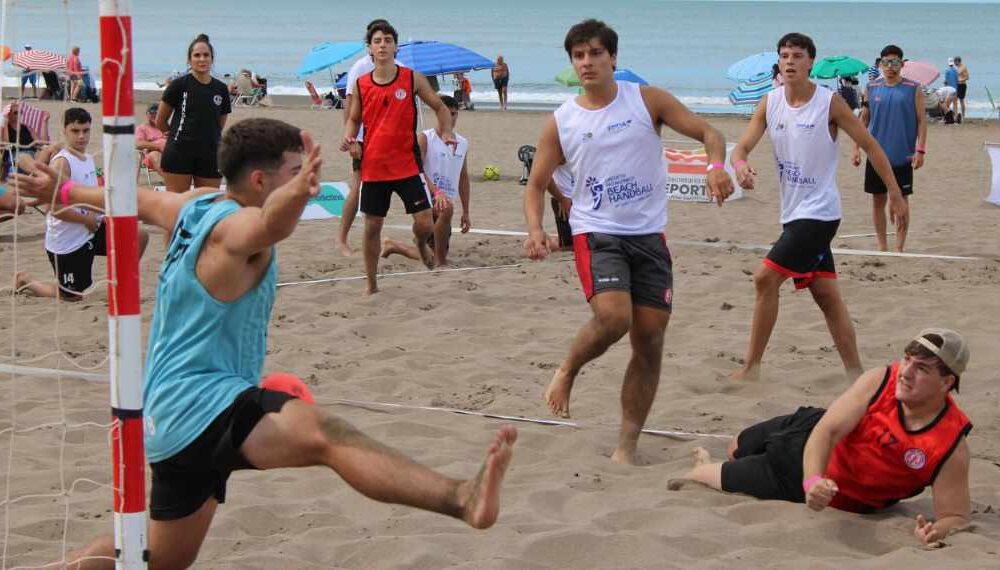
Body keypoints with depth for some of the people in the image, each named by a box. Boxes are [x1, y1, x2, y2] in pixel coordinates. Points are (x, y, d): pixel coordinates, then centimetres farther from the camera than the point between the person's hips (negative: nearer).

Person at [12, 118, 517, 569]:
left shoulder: (195, 207, 14)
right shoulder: (234, 225, -13)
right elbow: (268, 223, -39)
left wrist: (64, 191, 50)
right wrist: (295, 195, -61)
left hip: (169, 418, 11)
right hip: (202, 402, -11)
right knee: (323, 433, -36)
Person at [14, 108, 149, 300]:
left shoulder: (88, 159, 7)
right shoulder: (61, 162, -20)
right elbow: (55, 207, -29)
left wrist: (102, 214, 1)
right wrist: (87, 219, -18)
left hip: (91, 231, 8)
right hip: (67, 241, -8)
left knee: (140, 236, -2)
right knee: (73, 296, 3)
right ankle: (26, 281, 28)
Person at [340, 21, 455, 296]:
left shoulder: (412, 79, -2)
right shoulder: (361, 84, 2)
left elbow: (440, 107, 8)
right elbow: (353, 120, 14)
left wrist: (446, 132, -10)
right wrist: (348, 139, -7)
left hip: (407, 165, -1)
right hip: (373, 167, 1)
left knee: (425, 224, -7)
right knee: (372, 227, 7)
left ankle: (420, 243, 31)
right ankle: (371, 285, 21)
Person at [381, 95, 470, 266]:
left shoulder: (463, 143, 12)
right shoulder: (425, 138, -6)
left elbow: (463, 178, 20)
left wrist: (465, 212, 17)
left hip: (446, 201, 7)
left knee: (430, 255, 10)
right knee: (447, 209, -40)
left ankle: (392, 245, 36)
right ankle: (440, 260, -26)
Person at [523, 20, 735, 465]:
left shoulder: (647, 100, 2)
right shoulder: (561, 123, 3)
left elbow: (708, 132, 1)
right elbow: (537, 183, 9)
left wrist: (717, 166, -21)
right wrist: (535, 229, -10)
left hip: (649, 235, 2)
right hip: (596, 233, -2)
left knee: (650, 340, 0)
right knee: (613, 316, -27)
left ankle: (627, 446, 11)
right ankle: (567, 372, 5)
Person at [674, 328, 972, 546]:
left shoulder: (952, 447, -36)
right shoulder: (880, 380, -31)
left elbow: (956, 516, -30)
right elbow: (826, 430, -33)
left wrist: (937, 531, -54)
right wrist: (813, 481, -50)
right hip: (809, 435, 1)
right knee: (736, 449, 27)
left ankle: (700, 473, 49)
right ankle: (705, 465, 63)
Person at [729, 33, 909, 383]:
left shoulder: (830, 103, -11)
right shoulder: (769, 104, 2)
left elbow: (870, 146, -5)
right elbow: (743, 146, -5)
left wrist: (896, 195, -4)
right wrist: (740, 165, -29)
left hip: (820, 212, -6)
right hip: (793, 213, 6)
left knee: (766, 278, -14)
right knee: (826, 294, 10)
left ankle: (751, 367, -4)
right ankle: (855, 373, 18)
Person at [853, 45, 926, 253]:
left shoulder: (913, 89, -2)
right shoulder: (872, 88, 5)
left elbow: (921, 121, -2)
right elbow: (864, 119, 10)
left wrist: (920, 150, -10)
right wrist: (857, 148, 5)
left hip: (903, 156, -2)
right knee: (878, 200, 7)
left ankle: (899, 248, 11)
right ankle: (882, 246, 17)